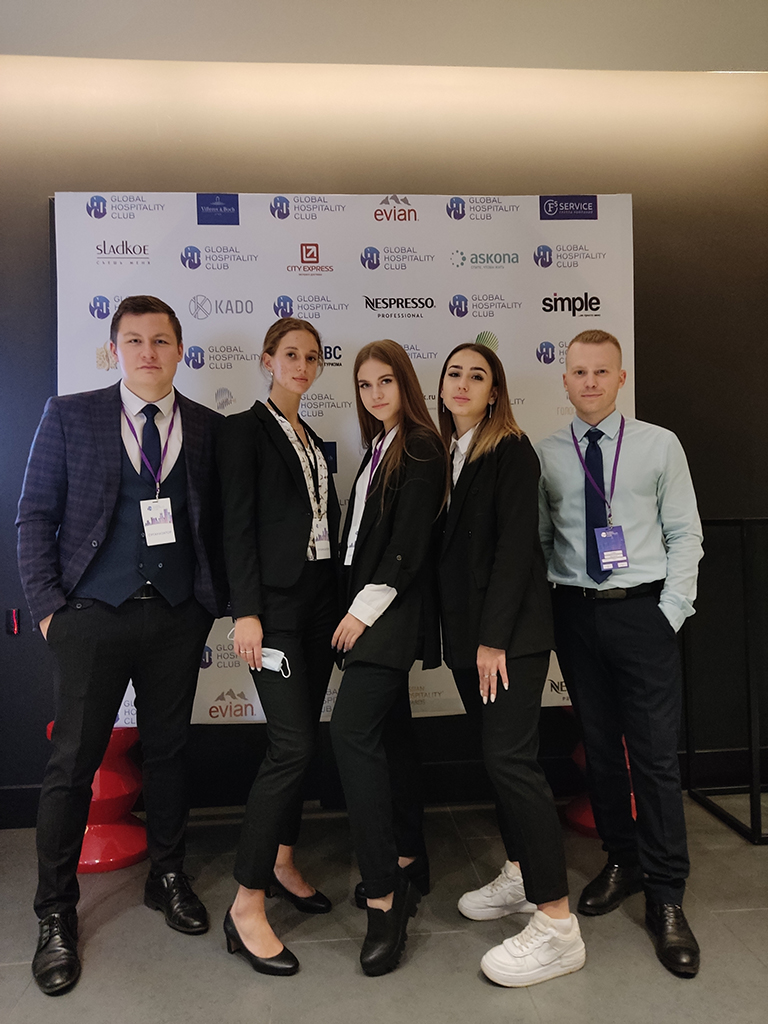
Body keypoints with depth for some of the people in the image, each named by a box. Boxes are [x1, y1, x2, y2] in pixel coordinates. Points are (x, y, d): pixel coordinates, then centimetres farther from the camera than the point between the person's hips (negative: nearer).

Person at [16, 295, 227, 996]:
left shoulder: (208, 428, 5)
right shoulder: (70, 416, 2)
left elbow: (217, 522, 7)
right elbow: (35, 516, 2)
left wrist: (215, 599, -1)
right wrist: (47, 605, -5)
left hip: (178, 618, 2)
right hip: (93, 616, -1)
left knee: (169, 750, 14)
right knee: (73, 763, 5)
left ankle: (168, 878, 35)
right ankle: (57, 916, 24)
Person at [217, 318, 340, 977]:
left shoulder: (313, 441, 19)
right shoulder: (246, 430, -2)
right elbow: (238, 525, -11)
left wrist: (338, 603, 12)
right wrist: (247, 612, -18)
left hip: (320, 599, 7)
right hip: (277, 601, -7)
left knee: (298, 739, 12)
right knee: (294, 745, -13)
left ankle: (281, 863, 28)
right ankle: (247, 905, -3)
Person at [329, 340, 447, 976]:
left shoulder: (422, 447, -8)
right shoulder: (378, 448, 17)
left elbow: (411, 540, -16)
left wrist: (366, 608, -17)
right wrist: (354, 607, 10)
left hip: (393, 606, -9)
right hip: (367, 605, 9)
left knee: (353, 729, -17)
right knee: (390, 731, 14)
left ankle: (384, 899, -10)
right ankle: (409, 863, 28)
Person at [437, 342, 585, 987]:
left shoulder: (511, 450, -6)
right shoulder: (446, 456, 15)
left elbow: (516, 542, -14)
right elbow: (450, 548, 14)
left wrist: (495, 638, -18)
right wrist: (461, 637, 10)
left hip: (511, 630, -7)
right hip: (465, 630, 7)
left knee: (511, 758, -10)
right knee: (496, 754, 14)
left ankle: (557, 924, -1)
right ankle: (520, 878, 30)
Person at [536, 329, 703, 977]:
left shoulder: (659, 445, 1)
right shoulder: (546, 456, 5)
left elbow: (684, 534, 1)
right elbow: (539, 540, 6)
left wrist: (671, 611, -6)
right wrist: (541, 609, -2)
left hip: (642, 610, -2)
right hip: (575, 613, 2)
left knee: (657, 754, -1)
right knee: (599, 746, 13)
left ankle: (666, 899, 15)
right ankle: (621, 863, 33)